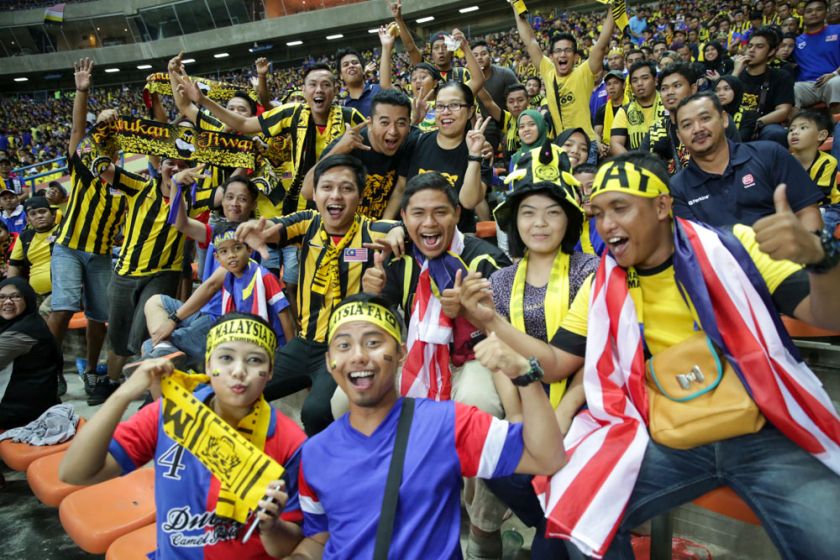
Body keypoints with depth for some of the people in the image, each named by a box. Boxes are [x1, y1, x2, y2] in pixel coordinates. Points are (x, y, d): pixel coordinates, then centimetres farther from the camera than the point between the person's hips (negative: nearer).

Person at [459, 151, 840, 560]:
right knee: (575, 514, -15)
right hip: (669, 446, 2)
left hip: (763, 435, -1)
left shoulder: (733, 248, -2)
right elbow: (555, 364, 6)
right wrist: (490, 320, -8)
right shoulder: (602, 290, 4)